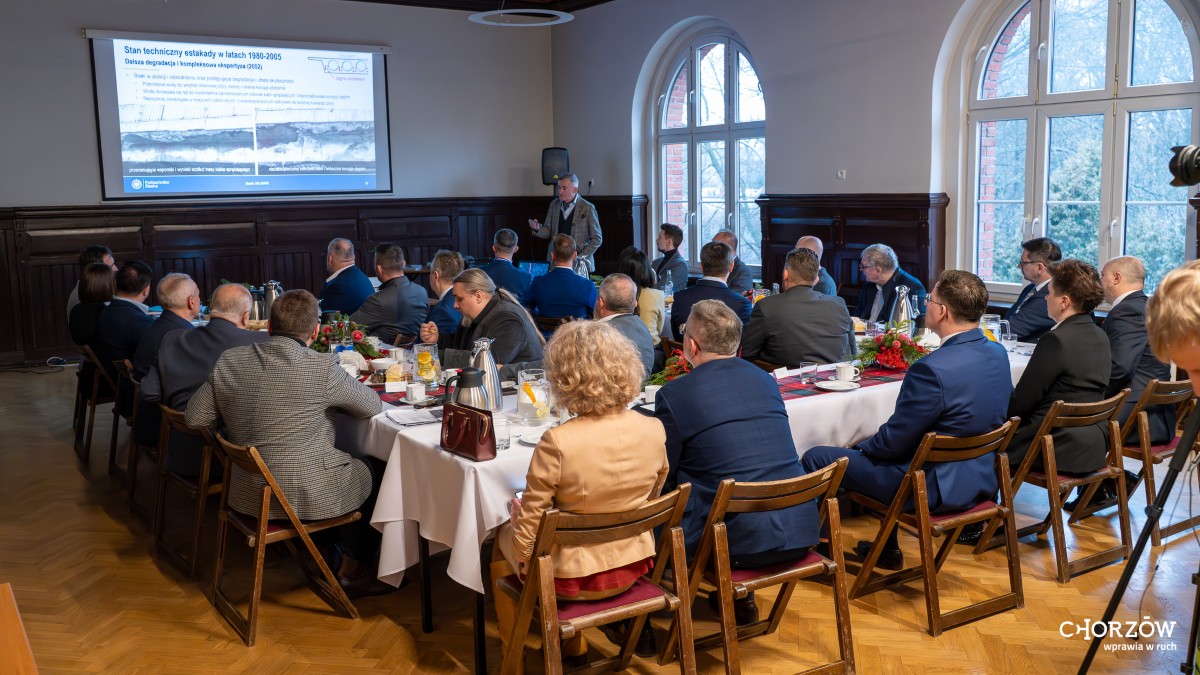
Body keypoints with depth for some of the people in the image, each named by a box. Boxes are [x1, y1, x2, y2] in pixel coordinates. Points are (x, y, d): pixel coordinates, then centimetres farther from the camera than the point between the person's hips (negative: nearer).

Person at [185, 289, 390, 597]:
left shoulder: (228, 361, -5)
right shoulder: (322, 368, -18)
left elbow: (194, 418, 3)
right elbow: (373, 405, -3)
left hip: (245, 494, 6)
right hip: (308, 496, -6)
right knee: (371, 476, 23)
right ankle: (353, 573, 33)